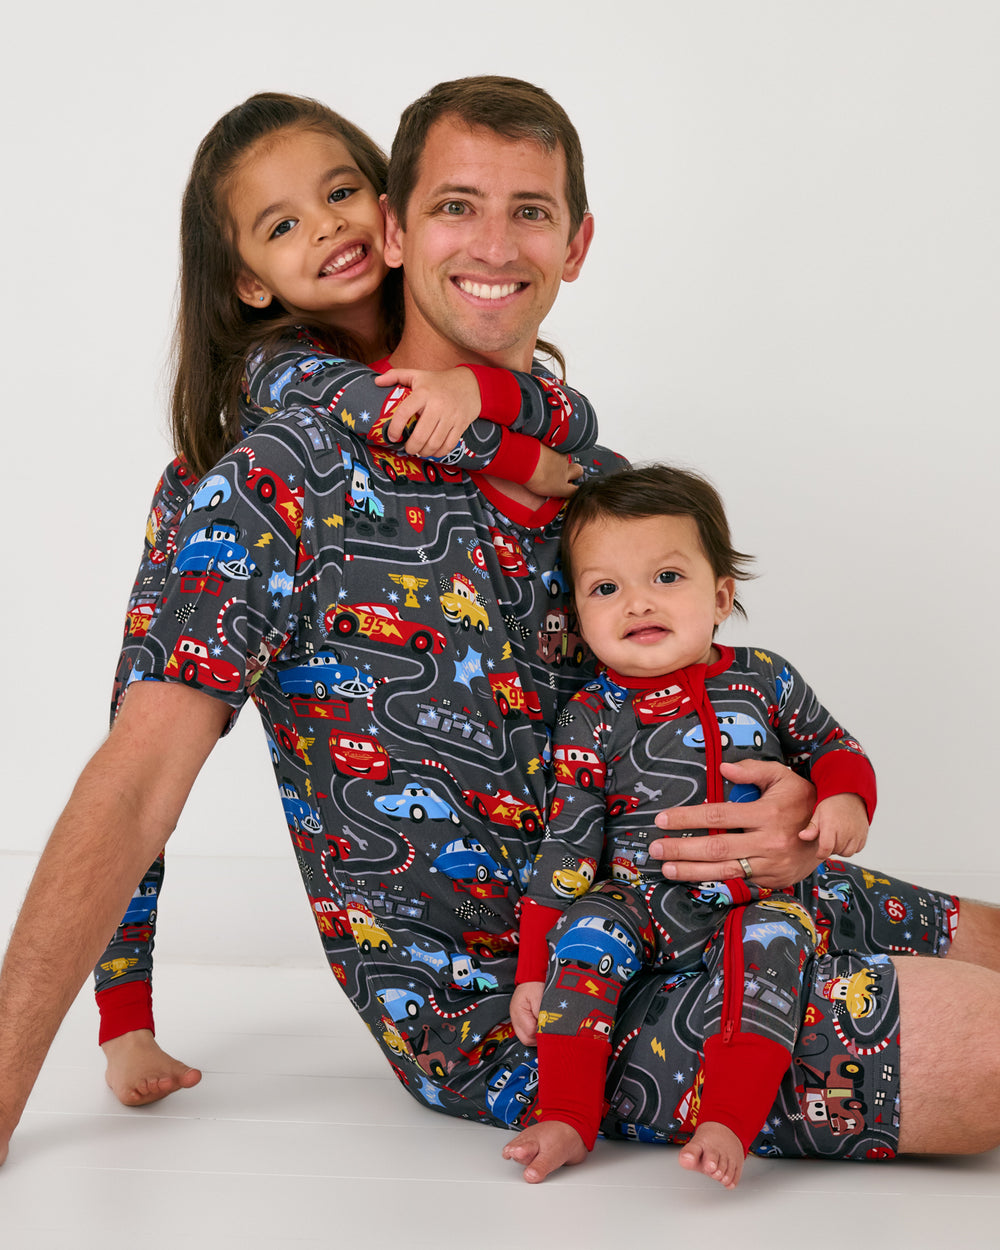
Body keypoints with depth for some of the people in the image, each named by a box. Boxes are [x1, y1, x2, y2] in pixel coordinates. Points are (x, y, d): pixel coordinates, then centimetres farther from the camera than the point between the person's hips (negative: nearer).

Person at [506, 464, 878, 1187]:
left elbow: (829, 746, 16)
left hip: (754, 899, 0)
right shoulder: (592, 719, -4)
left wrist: (845, 799, -9)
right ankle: (567, 1118, -22)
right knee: (587, 930, -27)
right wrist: (533, 968, -6)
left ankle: (727, 1125, -35)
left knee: (769, 940, -29)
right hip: (639, 901, 0)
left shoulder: (764, 680, 0)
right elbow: (566, 842, -3)